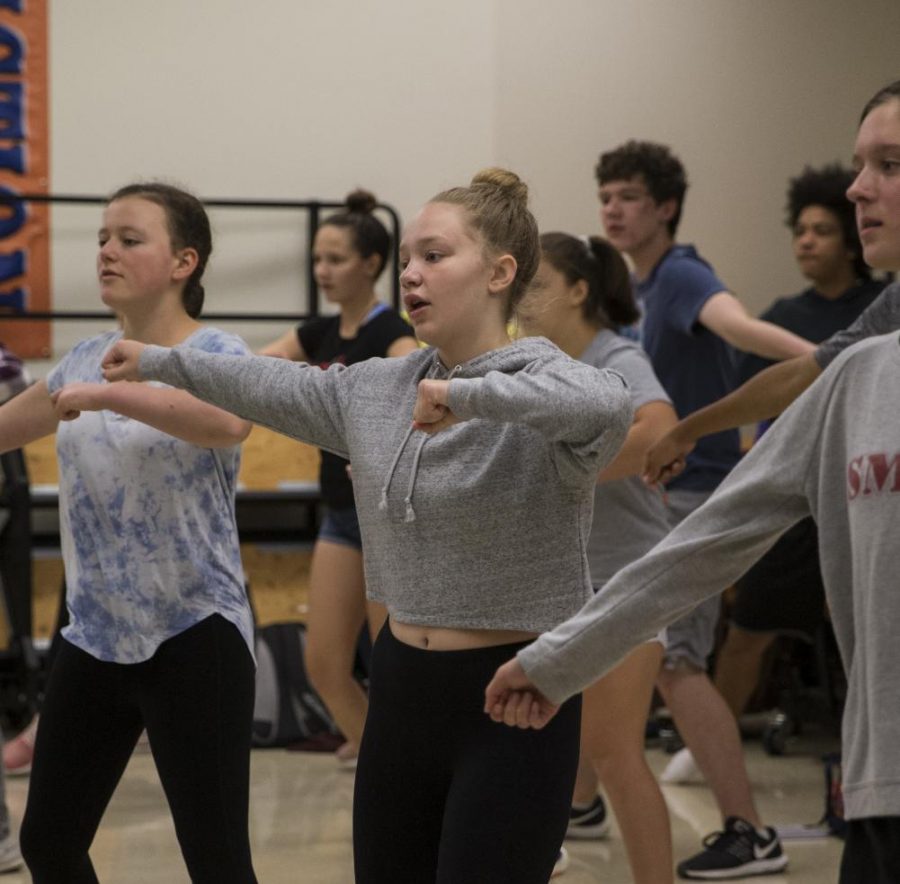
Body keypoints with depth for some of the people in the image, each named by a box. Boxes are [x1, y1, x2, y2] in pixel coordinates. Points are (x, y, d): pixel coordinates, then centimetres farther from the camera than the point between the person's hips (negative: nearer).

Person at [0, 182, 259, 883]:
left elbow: (231, 422, -35)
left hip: (193, 638, -7)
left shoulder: (216, 353, -11)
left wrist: (105, 394, -37)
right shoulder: (87, 358, 9)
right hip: (94, 636, 7)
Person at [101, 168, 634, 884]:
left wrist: (467, 395, -38)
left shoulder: (537, 384, -13)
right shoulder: (375, 389, 9)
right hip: (402, 690, 7)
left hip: (512, 703, -7)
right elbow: (274, 387, 26)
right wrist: (161, 362, 35)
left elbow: (606, 406, -36)